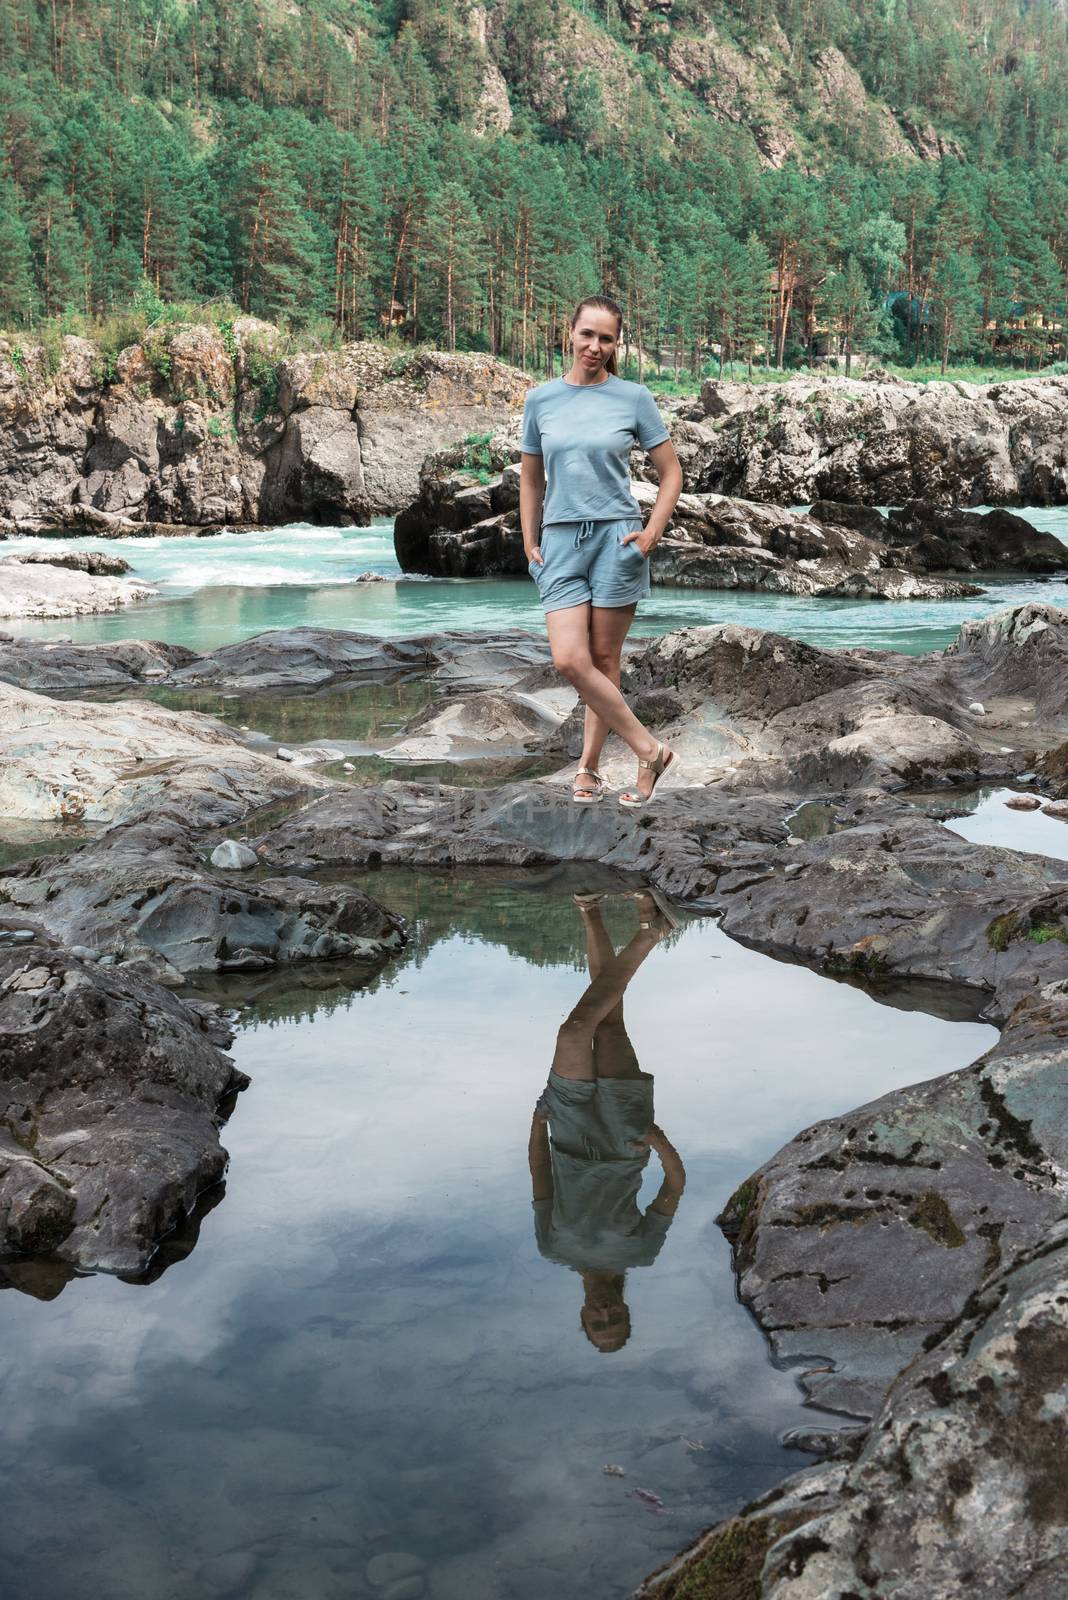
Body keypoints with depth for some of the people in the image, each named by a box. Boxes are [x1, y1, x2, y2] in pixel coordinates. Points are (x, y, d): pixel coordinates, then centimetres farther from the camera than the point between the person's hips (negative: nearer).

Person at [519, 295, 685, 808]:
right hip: (560, 540, 2)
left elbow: (671, 473, 6)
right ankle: (648, 750, 0)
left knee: (604, 660, 2)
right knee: (570, 660, -11)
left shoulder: (633, 398, 1)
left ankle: (589, 767, 15)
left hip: (617, 536, -2)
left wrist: (651, 533, -5)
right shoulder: (541, 399, 8)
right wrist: (530, 544, 9)